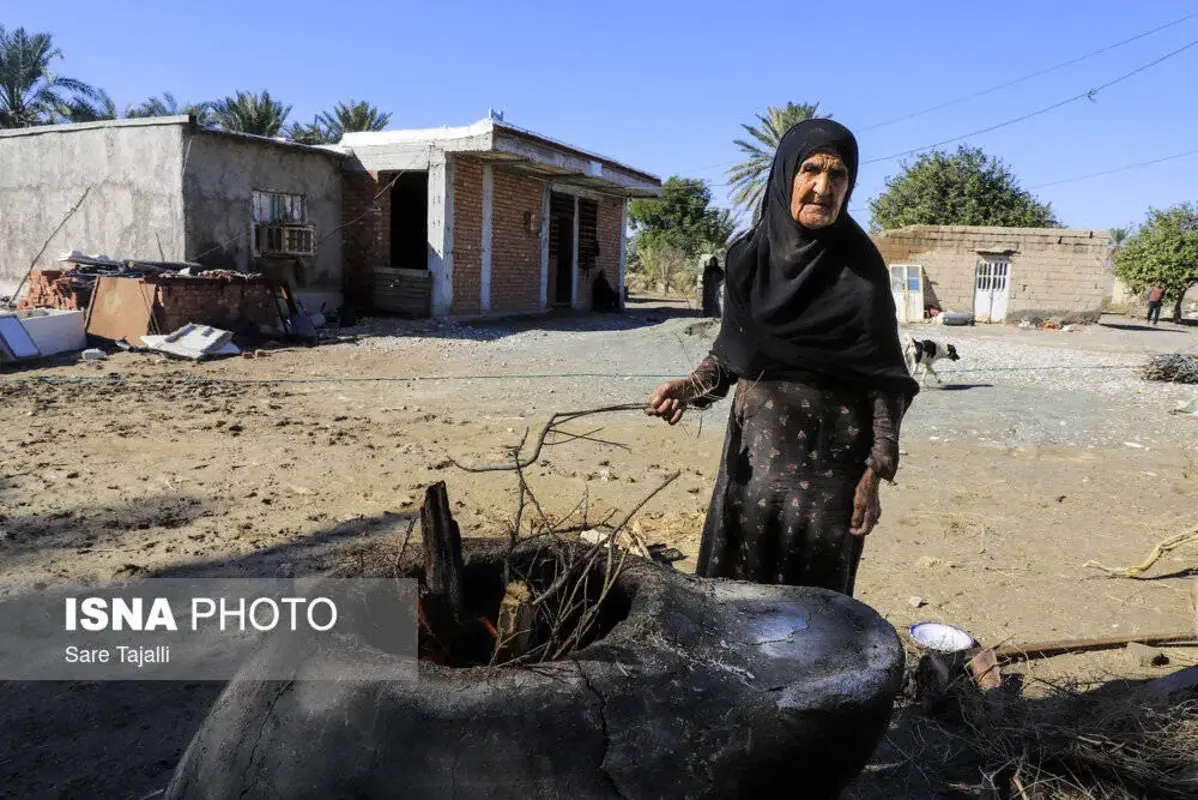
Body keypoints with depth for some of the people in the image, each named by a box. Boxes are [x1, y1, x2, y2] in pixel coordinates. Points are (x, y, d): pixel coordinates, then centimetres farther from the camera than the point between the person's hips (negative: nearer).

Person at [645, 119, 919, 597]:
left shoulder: (859, 266, -7)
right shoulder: (748, 255, 2)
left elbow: (885, 379, -7)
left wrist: (875, 472, -12)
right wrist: (692, 387, -9)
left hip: (827, 461, -3)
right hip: (753, 451, 4)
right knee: (732, 588, 10)